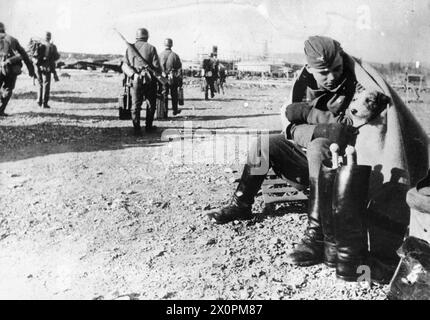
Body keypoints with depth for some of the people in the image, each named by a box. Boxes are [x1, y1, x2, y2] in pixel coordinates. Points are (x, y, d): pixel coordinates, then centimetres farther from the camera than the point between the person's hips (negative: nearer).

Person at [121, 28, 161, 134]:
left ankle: (137, 129, -1)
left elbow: (124, 65, -3)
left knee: (135, 105, 5)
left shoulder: (129, 49, 8)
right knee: (151, 104, 14)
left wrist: (133, 75, -12)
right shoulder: (151, 48, -2)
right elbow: (156, 66, -7)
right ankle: (148, 126, 20)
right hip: (149, 80, -2)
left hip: (135, 80, 2)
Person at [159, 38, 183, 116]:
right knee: (174, 95, 15)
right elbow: (179, 69, -4)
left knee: (164, 95, 5)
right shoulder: (175, 55, -5)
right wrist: (180, 80, 1)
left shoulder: (160, 55, 0)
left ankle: (164, 112, 0)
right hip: (173, 78, -1)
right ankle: (175, 110, 28)